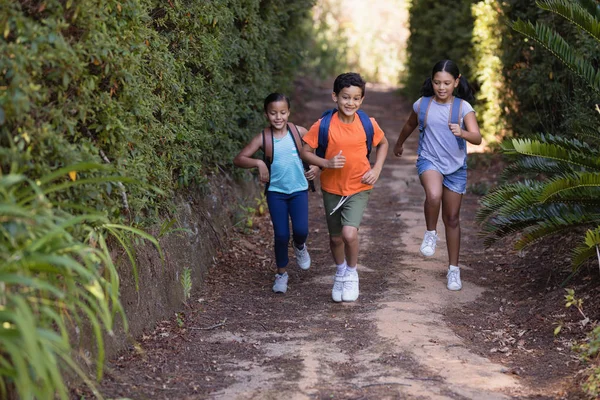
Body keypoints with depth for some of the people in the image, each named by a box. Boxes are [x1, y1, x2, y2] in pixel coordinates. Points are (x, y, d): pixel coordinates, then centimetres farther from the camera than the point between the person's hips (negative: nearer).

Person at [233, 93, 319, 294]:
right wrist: (259, 163, -22)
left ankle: (300, 246, 26)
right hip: (276, 192, 0)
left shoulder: (299, 132, -5)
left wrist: (317, 166, -6)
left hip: (298, 189, 0)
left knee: (301, 230, -12)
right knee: (281, 235, 0)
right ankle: (281, 273, 21)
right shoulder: (263, 138, -8)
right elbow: (239, 159, -7)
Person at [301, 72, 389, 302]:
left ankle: (352, 274, 7)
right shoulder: (324, 125, -15)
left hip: (359, 188, -1)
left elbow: (383, 144, 9)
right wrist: (327, 163, -24)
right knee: (336, 238, 14)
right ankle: (341, 273, 44)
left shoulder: (368, 124, -10)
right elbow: (305, 152, -8)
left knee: (349, 233, -21)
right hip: (332, 188, 1)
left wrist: (376, 169, -4)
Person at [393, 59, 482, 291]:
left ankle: (453, 269, 24)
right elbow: (410, 126, 19)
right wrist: (399, 144, 35)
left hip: (455, 167, 1)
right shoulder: (422, 104, -2)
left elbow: (477, 138, -20)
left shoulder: (463, 107, -8)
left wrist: (462, 132, -41)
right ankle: (430, 233, -6)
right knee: (433, 196, -35)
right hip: (429, 161, -1)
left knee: (452, 219, 9)